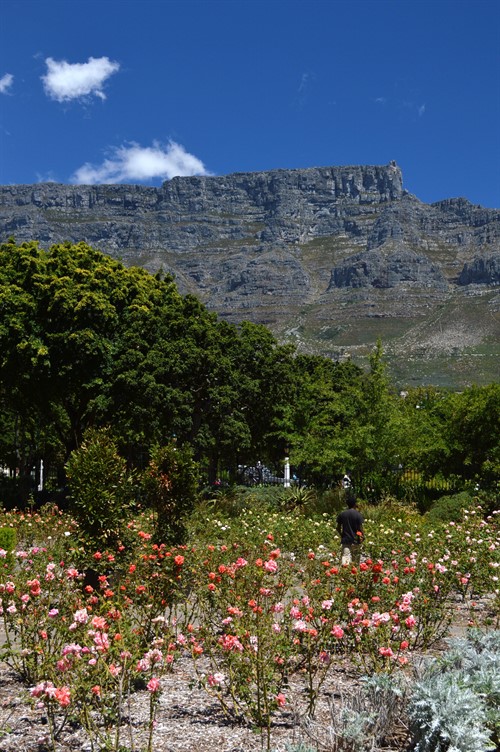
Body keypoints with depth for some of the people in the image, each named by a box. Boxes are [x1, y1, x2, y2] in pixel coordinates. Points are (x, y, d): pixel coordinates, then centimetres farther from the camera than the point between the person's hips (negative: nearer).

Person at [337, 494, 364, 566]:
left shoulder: (342, 514, 1)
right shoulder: (358, 515, -8)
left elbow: (338, 528, 6)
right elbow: (360, 528, -7)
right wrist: (362, 536, 10)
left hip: (345, 540, 2)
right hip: (355, 541, -2)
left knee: (345, 556, -4)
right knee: (355, 561, 8)